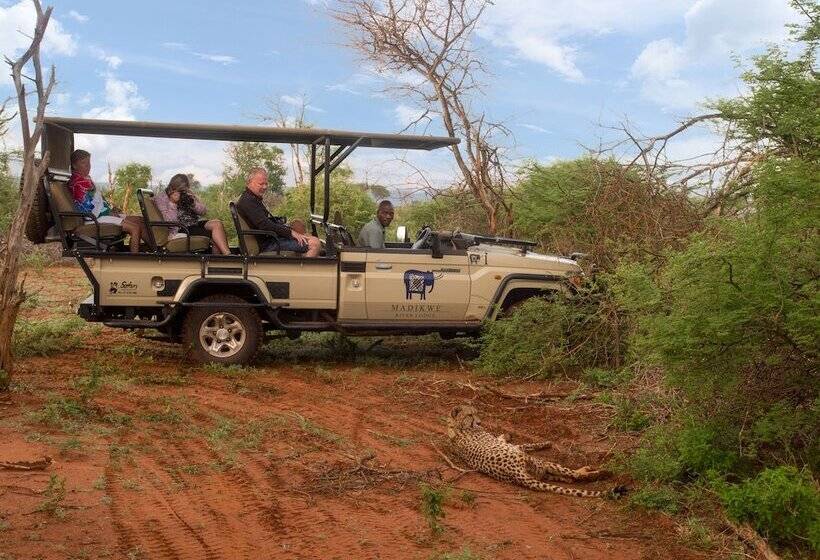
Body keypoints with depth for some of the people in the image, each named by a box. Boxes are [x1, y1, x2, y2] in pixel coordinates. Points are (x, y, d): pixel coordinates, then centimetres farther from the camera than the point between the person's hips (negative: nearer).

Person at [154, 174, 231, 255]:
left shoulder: (187, 195, 14)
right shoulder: (161, 197, -2)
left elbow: (203, 211, 9)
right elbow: (170, 221, -15)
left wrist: (193, 201, -8)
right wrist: (172, 203, -19)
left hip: (195, 223, 7)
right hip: (180, 229, -7)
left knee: (217, 223, -23)